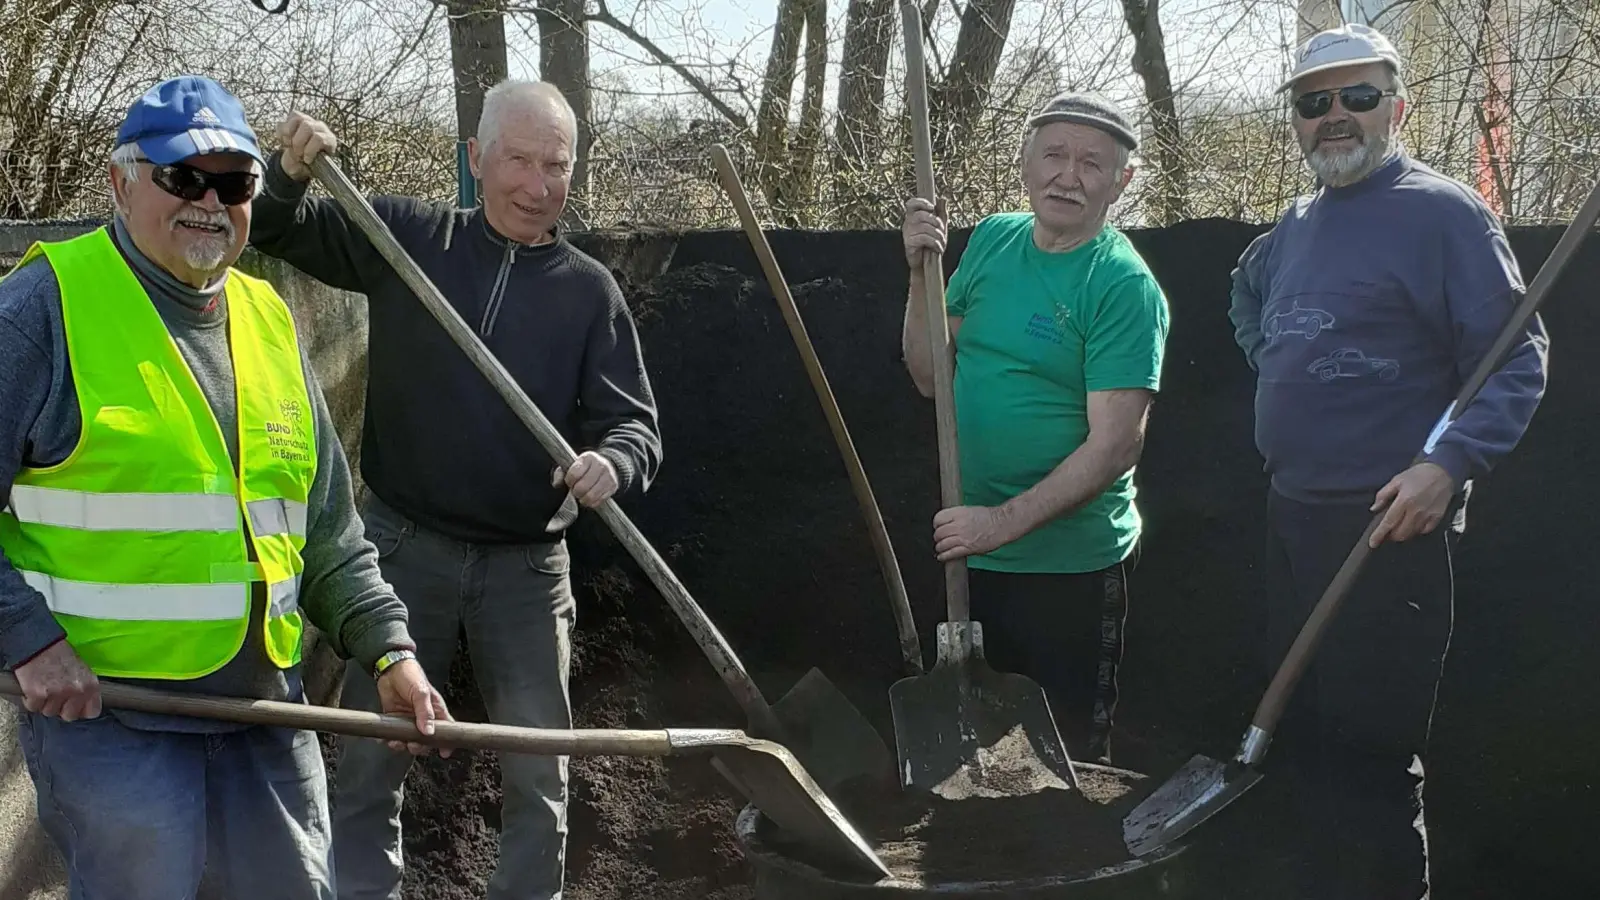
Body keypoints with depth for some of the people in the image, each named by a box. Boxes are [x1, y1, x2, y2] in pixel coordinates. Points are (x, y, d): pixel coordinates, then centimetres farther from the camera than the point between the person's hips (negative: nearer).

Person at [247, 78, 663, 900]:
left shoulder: (589, 290, -1)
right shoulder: (406, 236, 0)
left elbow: (635, 423, -3)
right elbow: (272, 228, 6)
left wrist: (611, 462, -26)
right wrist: (289, 171, -17)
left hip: (526, 563, 0)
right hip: (404, 545, 0)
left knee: (539, 769, 8)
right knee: (371, 755, 9)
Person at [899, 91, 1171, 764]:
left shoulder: (1124, 286, -14)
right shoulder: (991, 240, 4)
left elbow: (1115, 445, -19)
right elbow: (930, 377, 6)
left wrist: (1007, 520, -25)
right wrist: (921, 275, -7)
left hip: (1071, 564, -6)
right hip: (970, 555, 6)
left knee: (1072, 764, 8)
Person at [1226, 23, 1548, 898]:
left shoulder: (1441, 213, -12)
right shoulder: (1298, 225, 13)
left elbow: (1517, 360, -15)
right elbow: (1246, 291, 35)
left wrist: (1451, 463, -27)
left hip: (1387, 525, -9)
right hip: (1291, 515, 9)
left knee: (1370, 757, -7)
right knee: (1301, 731, 18)